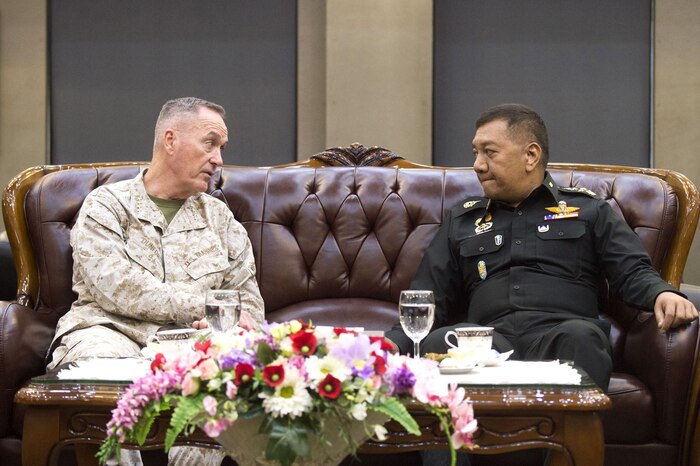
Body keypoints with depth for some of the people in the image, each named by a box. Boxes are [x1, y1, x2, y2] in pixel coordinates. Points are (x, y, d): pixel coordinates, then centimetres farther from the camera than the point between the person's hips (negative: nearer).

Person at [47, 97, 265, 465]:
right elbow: (116, 287, -8)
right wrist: (202, 305, -11)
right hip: (112, 332, -2)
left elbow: (250, 303, 16)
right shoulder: (106, 205, 8)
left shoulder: (220, 217, 22)